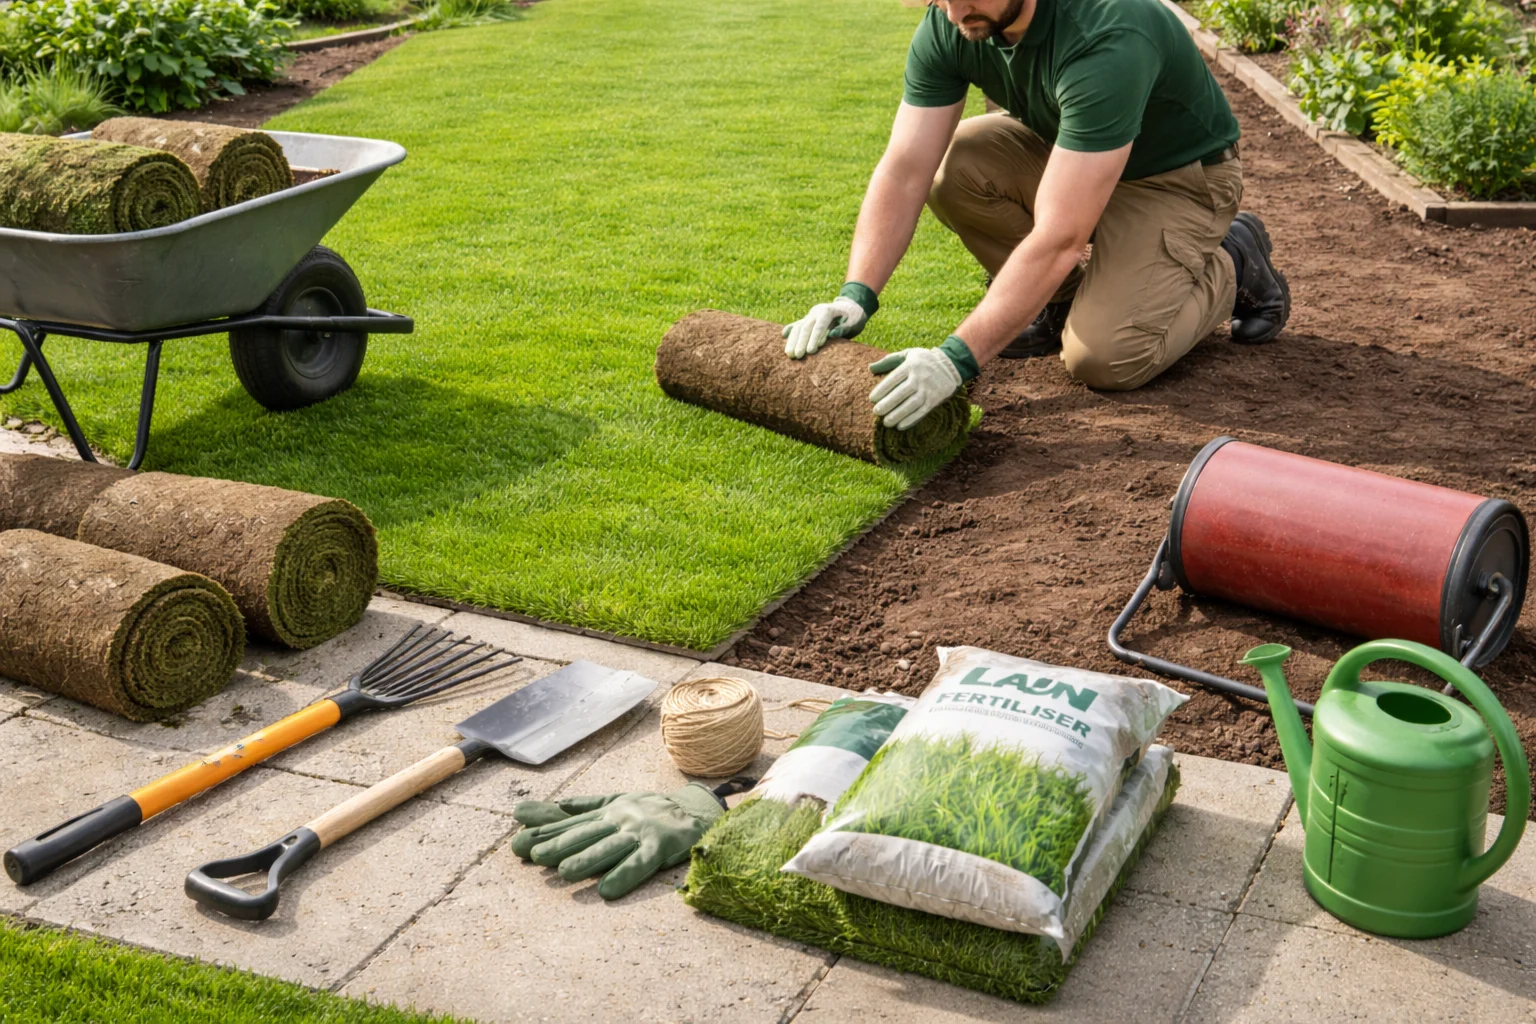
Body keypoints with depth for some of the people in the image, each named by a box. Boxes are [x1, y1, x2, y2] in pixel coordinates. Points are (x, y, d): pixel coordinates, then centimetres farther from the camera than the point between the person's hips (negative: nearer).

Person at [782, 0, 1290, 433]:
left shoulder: (1106, 41, -39)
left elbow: (1059, 237, -43)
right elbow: (905, 170, -18)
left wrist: (957, 357, -46)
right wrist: (856, 295, -31)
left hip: (1180, 173, -6)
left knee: (1104, 358, -24)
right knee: (951, 168, -20)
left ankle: (1232, 264, 5)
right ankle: (1063, 300, 3)